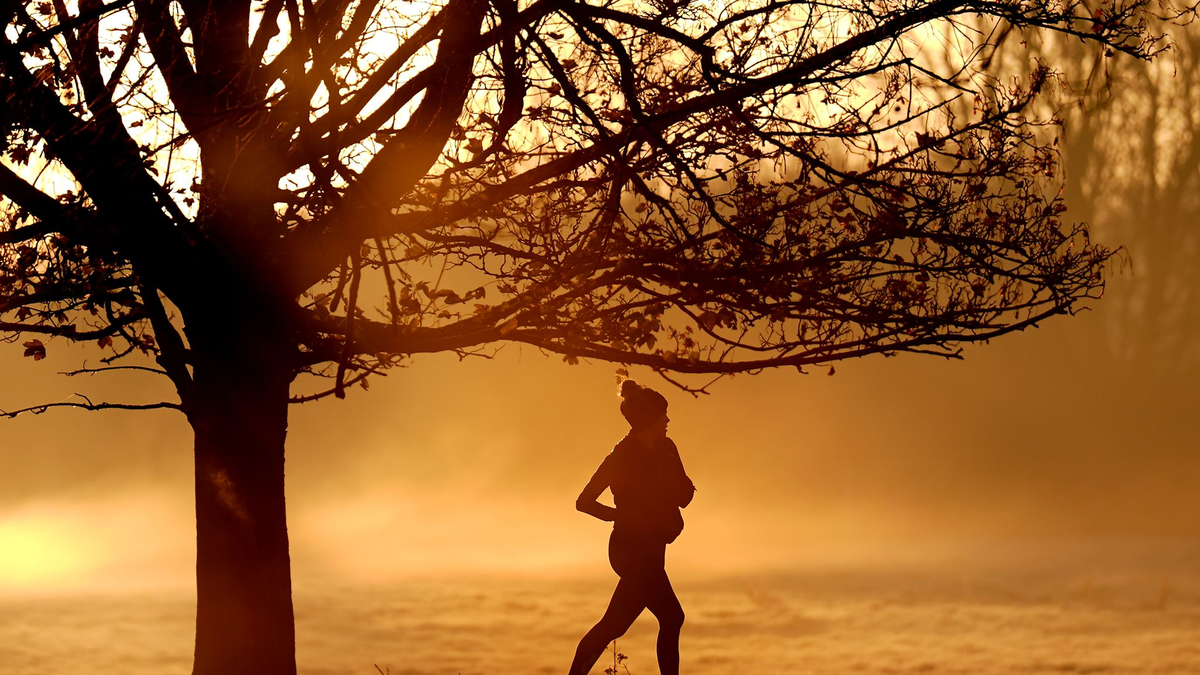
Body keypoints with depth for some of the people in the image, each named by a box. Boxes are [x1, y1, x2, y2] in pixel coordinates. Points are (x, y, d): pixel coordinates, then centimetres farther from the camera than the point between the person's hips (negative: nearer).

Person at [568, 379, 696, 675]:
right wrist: (621, 515, -9)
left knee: (615, 623, 9)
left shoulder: (666, 450, 6)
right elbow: (584, 501, -11)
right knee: (671, 618, -8)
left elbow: (683, 497, 6)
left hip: (651, 549, 7)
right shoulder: (622, 458, -14)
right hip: (632, 549, -7)